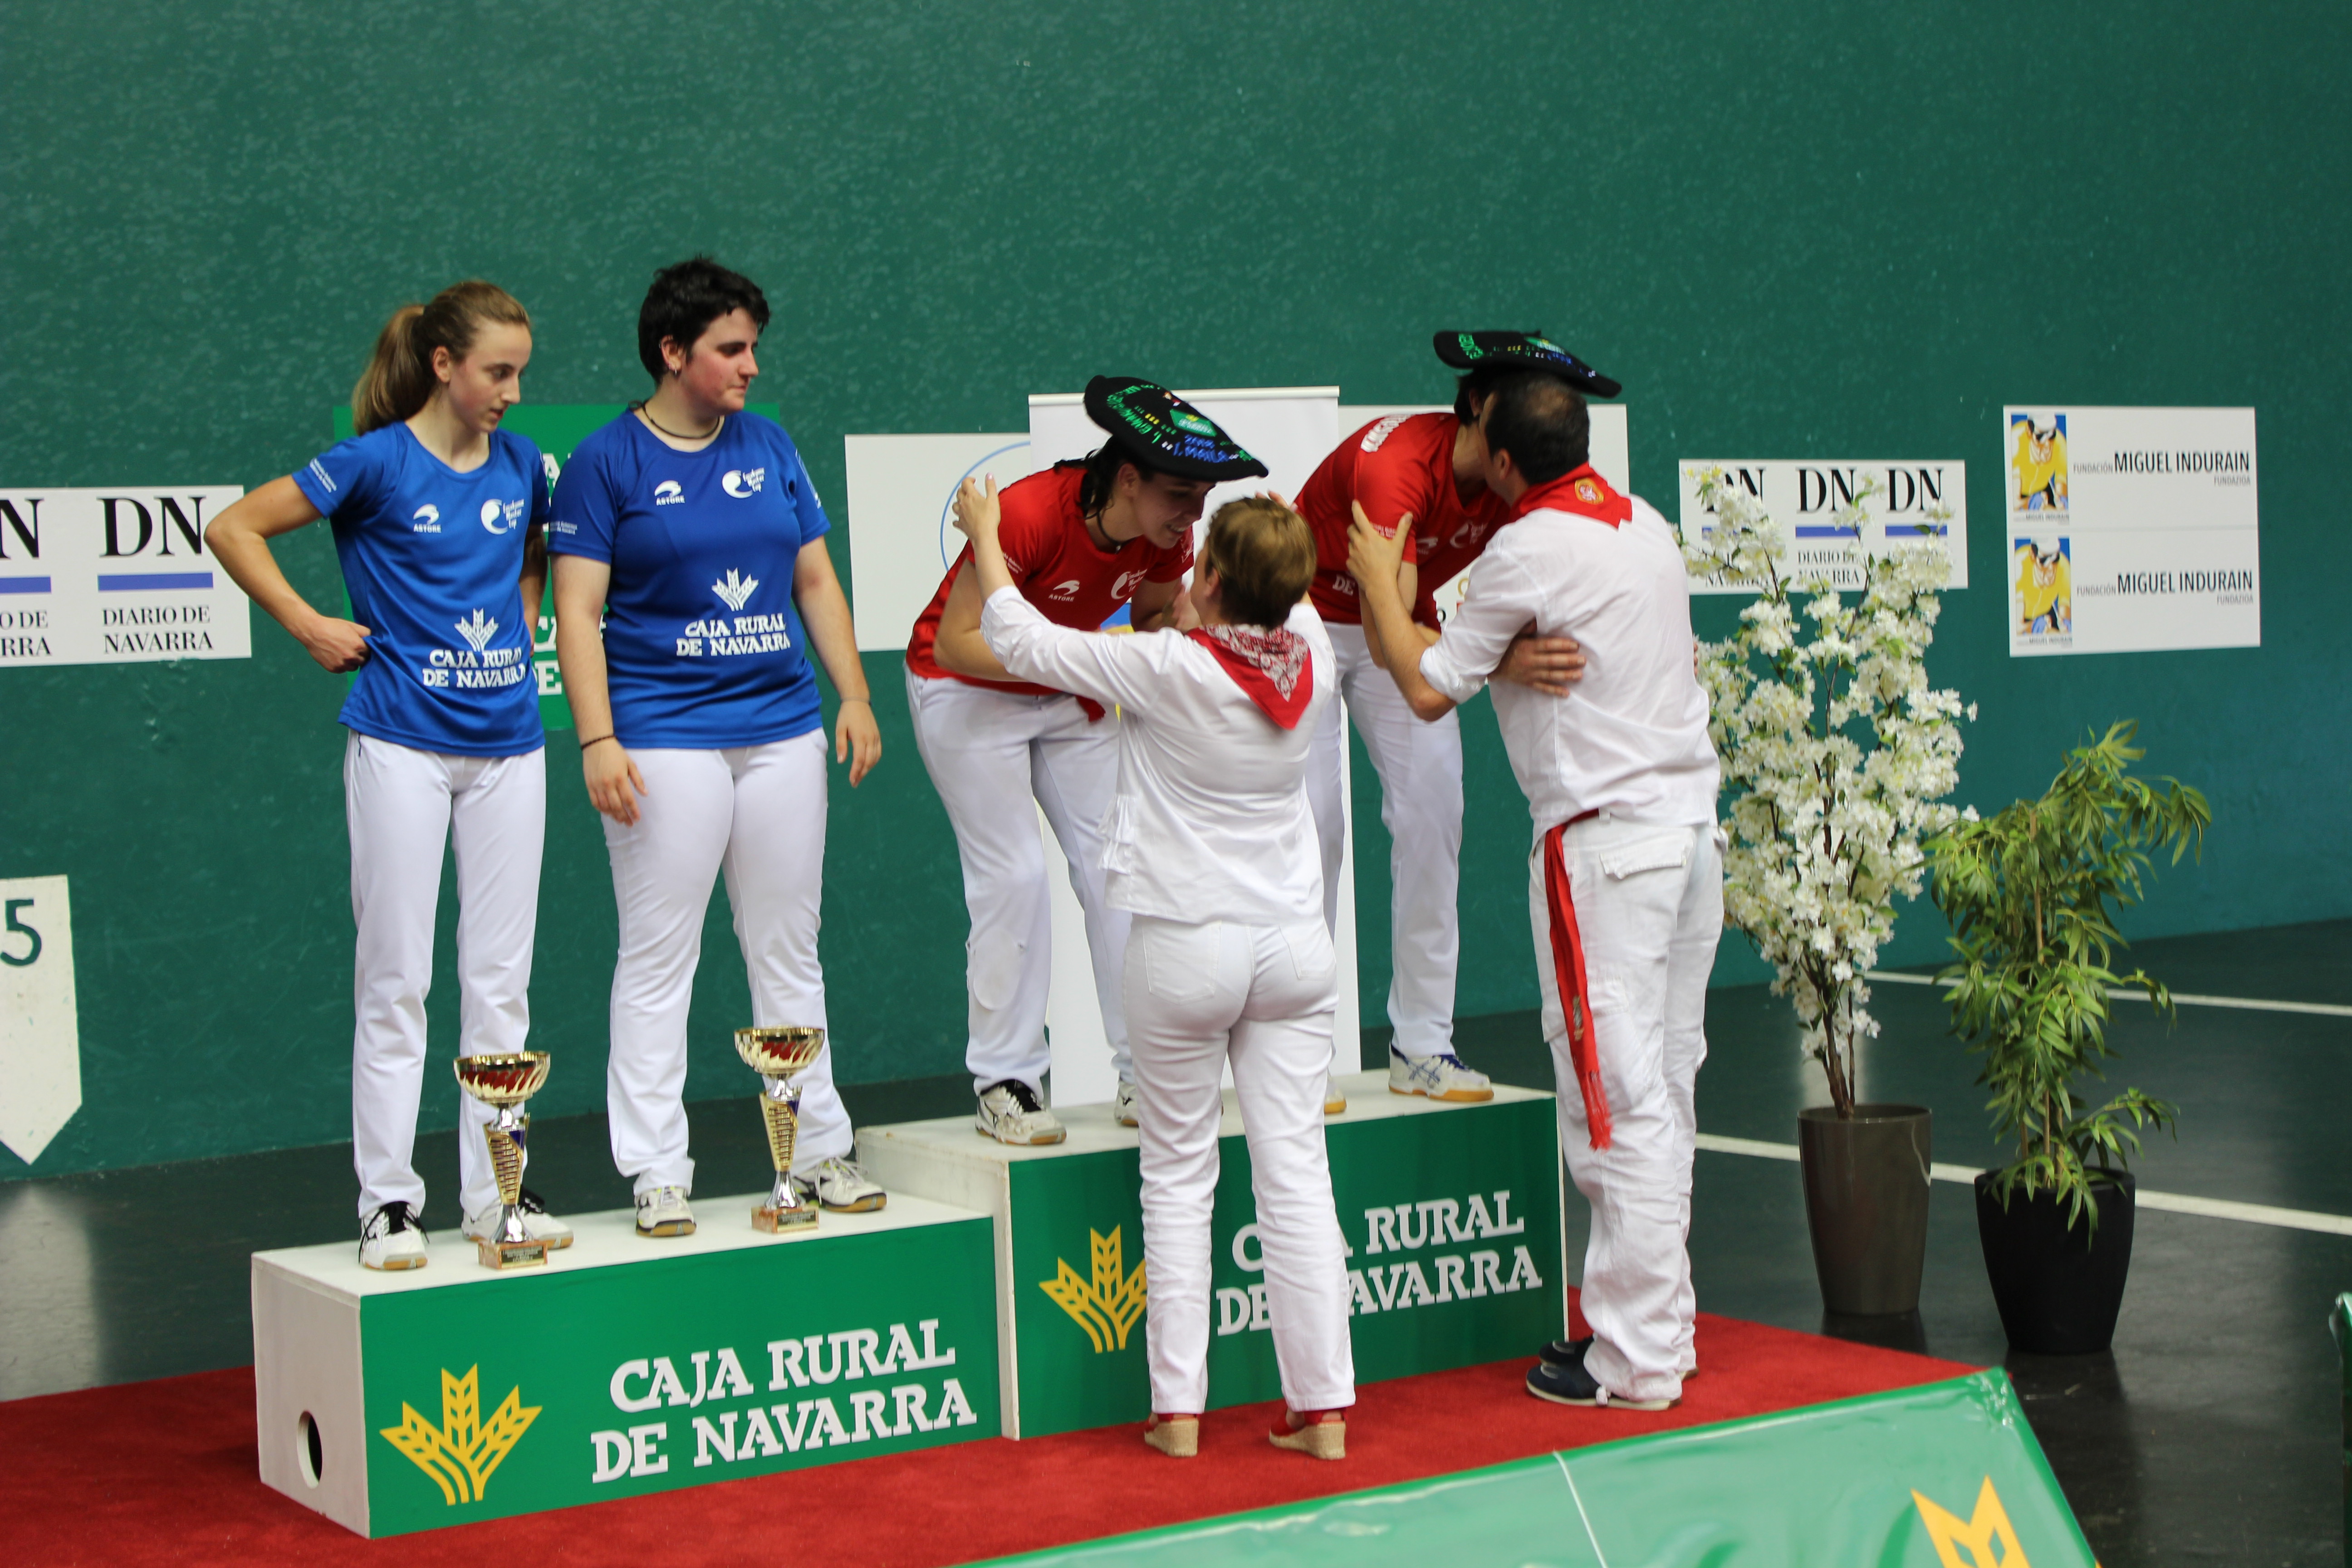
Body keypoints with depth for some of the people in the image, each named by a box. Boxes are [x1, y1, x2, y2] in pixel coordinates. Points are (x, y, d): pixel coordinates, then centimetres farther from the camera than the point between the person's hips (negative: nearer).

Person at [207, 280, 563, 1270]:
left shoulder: (520, 465, 7)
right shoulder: (377, 464, -8)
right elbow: (233, 530, -4)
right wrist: (311, 627, -6)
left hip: (507, 743, 5)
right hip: (402, 743, -5)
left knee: (501, 979, 7)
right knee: (395, 978, 0)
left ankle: (496, 1191, 14)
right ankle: (387, 1198, 7)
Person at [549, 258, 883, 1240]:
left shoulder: (769, 448, 12)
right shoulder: (608, 462, -2)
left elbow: (815, 579, 16)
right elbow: (577, 611, -6)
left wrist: (854, 696, 7)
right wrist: (597, 740, -15)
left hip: (783, 730, 5)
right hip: (665, 740, -5)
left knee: (788, 949, 11)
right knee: (658, 958, -2)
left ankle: (819, 1150, 19)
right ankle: (658, 1175, 4)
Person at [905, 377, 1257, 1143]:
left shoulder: (1165, 536, -15)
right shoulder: (1029, 514, -33)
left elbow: (1156, 620, 4)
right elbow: (956, 644, -29)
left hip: (1074, 695, 6)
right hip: (969, 691, -6)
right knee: (1012, 876, -11)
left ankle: (1144, 1076, 4)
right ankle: (1004, 1082, 0)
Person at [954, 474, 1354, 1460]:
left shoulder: (1167, 669, -18)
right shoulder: (1309, 658, -5)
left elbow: (1023, 642, -5)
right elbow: (1284, 601, 21)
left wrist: (985, 535, 11)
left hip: (1187, 948, -3)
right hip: (1294, 944, 4)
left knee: (1179, 1177, 8)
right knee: (1296, 1173, 4)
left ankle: (1178, 1409, 9)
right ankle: (1322, 1407, 5)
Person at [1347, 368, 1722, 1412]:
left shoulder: (1529, 551, -12)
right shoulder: (1648, 526, 12)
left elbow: (1428, 689, -5)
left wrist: (1381, 588, 11)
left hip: (1605, 844, -8)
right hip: (1691, 826, 8)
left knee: (1619, 1100, -4)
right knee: (1666, 1091, 13)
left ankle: (1635, 1363, 0)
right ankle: (1662, 1323, 21)